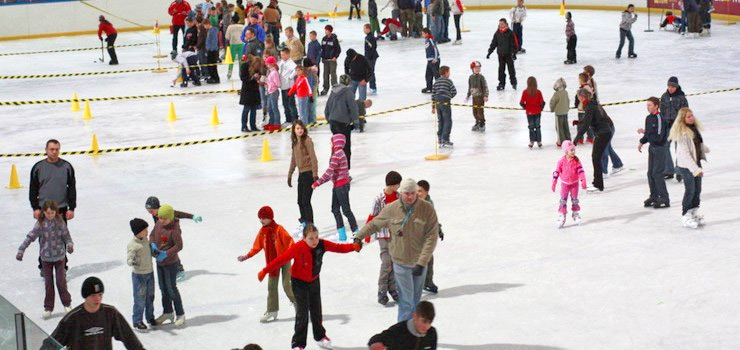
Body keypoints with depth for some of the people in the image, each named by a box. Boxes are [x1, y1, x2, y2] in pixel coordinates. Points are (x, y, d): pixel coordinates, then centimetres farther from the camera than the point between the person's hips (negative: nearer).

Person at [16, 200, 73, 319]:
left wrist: (70, 245, -23)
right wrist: (21, 250, -16)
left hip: (59, 257, 0)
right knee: (48, 283, 7)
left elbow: (67, 236, -3)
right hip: (46, 257, 0)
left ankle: (67, 304, 22)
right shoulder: (40, 224, -10)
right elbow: (30, 237, -11)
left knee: (61, 281, 3)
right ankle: (48, 308, 18)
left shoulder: (60, 223, -8)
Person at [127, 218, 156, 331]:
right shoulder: (132, 245, -22)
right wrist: (133, 262, -48)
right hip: (139, 275, -7)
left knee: (150, 297, 18)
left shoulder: (146, 239, 2)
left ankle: (150, 317, 35)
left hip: (150, 273, 7)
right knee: (140, 299, -1)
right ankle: (137, 322, 12)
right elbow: (129, 260, -29)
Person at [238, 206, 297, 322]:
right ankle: (272, 311, 11)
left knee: (286, 285, -5)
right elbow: (256, 247, 8)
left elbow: (289, 241, -21)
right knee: (271, 286, 4)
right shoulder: (262, 232, 1)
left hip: (284, 259, -5)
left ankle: (296, 301, 25)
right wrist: (246, 256, 1)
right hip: (272, 262, 5)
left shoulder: (278, 229, -17)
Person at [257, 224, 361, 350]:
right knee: (302, 313, -8)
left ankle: (320, 336, 39)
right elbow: (282, 259, -27)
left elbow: (338, 248, -18)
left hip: (314, 281, 5)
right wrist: (265, 271, -26)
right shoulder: (297, 248, -30)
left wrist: (353, 247, -36)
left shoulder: (322, 244, -19)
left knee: (316, 310, 18)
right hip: (299, 282, -4)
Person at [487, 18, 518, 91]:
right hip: (500, 55, 4)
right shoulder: (497, 33, 5)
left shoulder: (510, 33, -8)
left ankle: (513, 83, 14)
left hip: (509, 54, -4)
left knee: (511, 68, 2)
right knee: (501, 69, 6)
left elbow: (514, 43, -8)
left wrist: (514, 53, -13)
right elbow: (493, 43, 11)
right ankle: (501, 83, 13)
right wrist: (489, 52, 7)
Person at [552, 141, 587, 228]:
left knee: (575, 200, 11)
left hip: (574, 183, 1)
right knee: (563, 200, -2)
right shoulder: (561, 161, -12)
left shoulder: (576, 161, -10)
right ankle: (561, 217, 2)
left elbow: (581, 170, -13)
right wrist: (554, 183, -8)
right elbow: (557, 172, -7)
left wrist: (583, 181, -22)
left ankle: (576, 215, 24)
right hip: (565, 184, -1)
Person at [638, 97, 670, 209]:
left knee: (657, 173, -8)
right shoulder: (648, 118, 6)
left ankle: (664, 199, -1)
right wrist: (642, 142, 6)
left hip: (660, 148, -8)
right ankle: (654, 196, 23)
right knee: (650, 173, 11)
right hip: (652, 147, 8)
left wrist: (644, 132, -20)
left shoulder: (660, 119, -20)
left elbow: (658, 137, -24)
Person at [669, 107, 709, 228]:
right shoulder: (682, 133, -22)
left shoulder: (695, 128, 4)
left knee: (697, 190, 12)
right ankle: (685, 216, 11)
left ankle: (694, 213, 26)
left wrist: (705, 149, 44)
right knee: (690, 191, -3)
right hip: (686, 166, -8)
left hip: (696, 163, 8)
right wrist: (695, 169, -29)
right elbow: (685, 153, -25)